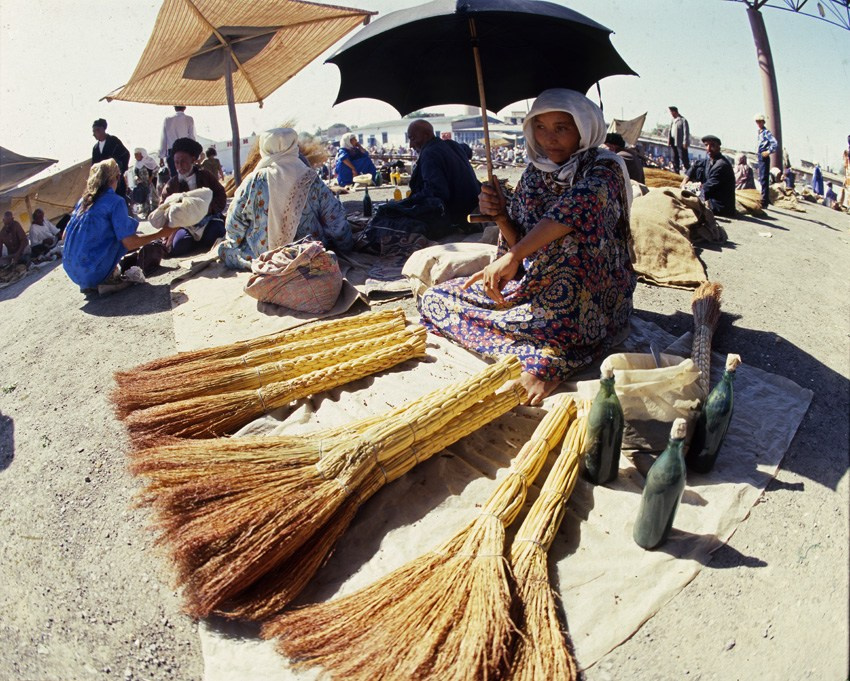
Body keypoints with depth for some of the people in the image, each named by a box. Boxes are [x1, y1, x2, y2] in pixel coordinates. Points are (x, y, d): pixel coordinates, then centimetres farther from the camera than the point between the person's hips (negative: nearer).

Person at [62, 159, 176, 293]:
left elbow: (65, 236, 18)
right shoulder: (115, 201, -9)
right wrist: (160, 234, -2)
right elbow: (129, 243, -14)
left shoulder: (83, 201, 11)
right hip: (95, 273, -6)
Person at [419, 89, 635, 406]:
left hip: (585, 299, -6)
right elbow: (522, 245, 9)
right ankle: (546, 353, -20)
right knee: (434, 299, -4)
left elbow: (576, 207, -33)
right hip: (534, 287, 6)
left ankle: (549, 354, -30)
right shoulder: (534, 176, 8)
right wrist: (500, 215, -11)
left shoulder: (603, 169, -9)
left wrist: (513, 257, -43)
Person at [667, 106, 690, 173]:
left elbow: (686, 132, -11)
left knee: (683, 157, -8)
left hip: (681, 143, -8)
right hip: (674, 142, 8)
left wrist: (685, 142, -17)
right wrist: (668, 140, 11)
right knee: (675, 158, 11)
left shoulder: (683, 120, -8)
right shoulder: (672, 121, 15)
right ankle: (676, 171, 18)